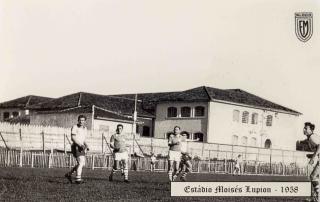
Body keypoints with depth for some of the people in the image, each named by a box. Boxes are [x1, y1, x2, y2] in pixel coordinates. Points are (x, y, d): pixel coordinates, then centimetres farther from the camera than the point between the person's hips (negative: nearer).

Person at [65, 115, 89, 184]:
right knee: (81, 162, -19)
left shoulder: (85, 128, 17)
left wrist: (86, 145, 8)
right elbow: (73, 138, -15)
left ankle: (69, 174, 21)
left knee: (82, 164, 9)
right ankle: (78, 178, -20)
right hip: (76, 146, -8)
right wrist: (80, 145, -24)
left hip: (81, 147, 8)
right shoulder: (75, 127, -6)